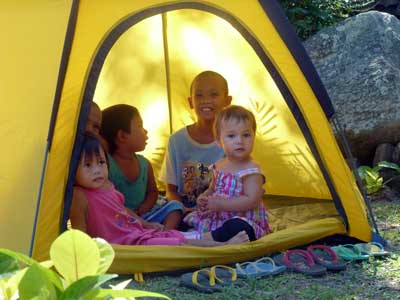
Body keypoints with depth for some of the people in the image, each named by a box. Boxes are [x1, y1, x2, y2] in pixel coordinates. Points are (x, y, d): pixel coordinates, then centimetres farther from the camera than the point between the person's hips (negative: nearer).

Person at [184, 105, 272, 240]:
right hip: (217, 218, 8)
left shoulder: (251, 170, -14)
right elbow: (212, 190, 24)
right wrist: (203, 198, 0)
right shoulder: (219, 166, 9)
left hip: (244, 220, -8)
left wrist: (220, 204, -23)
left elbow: (252, 201, -24)